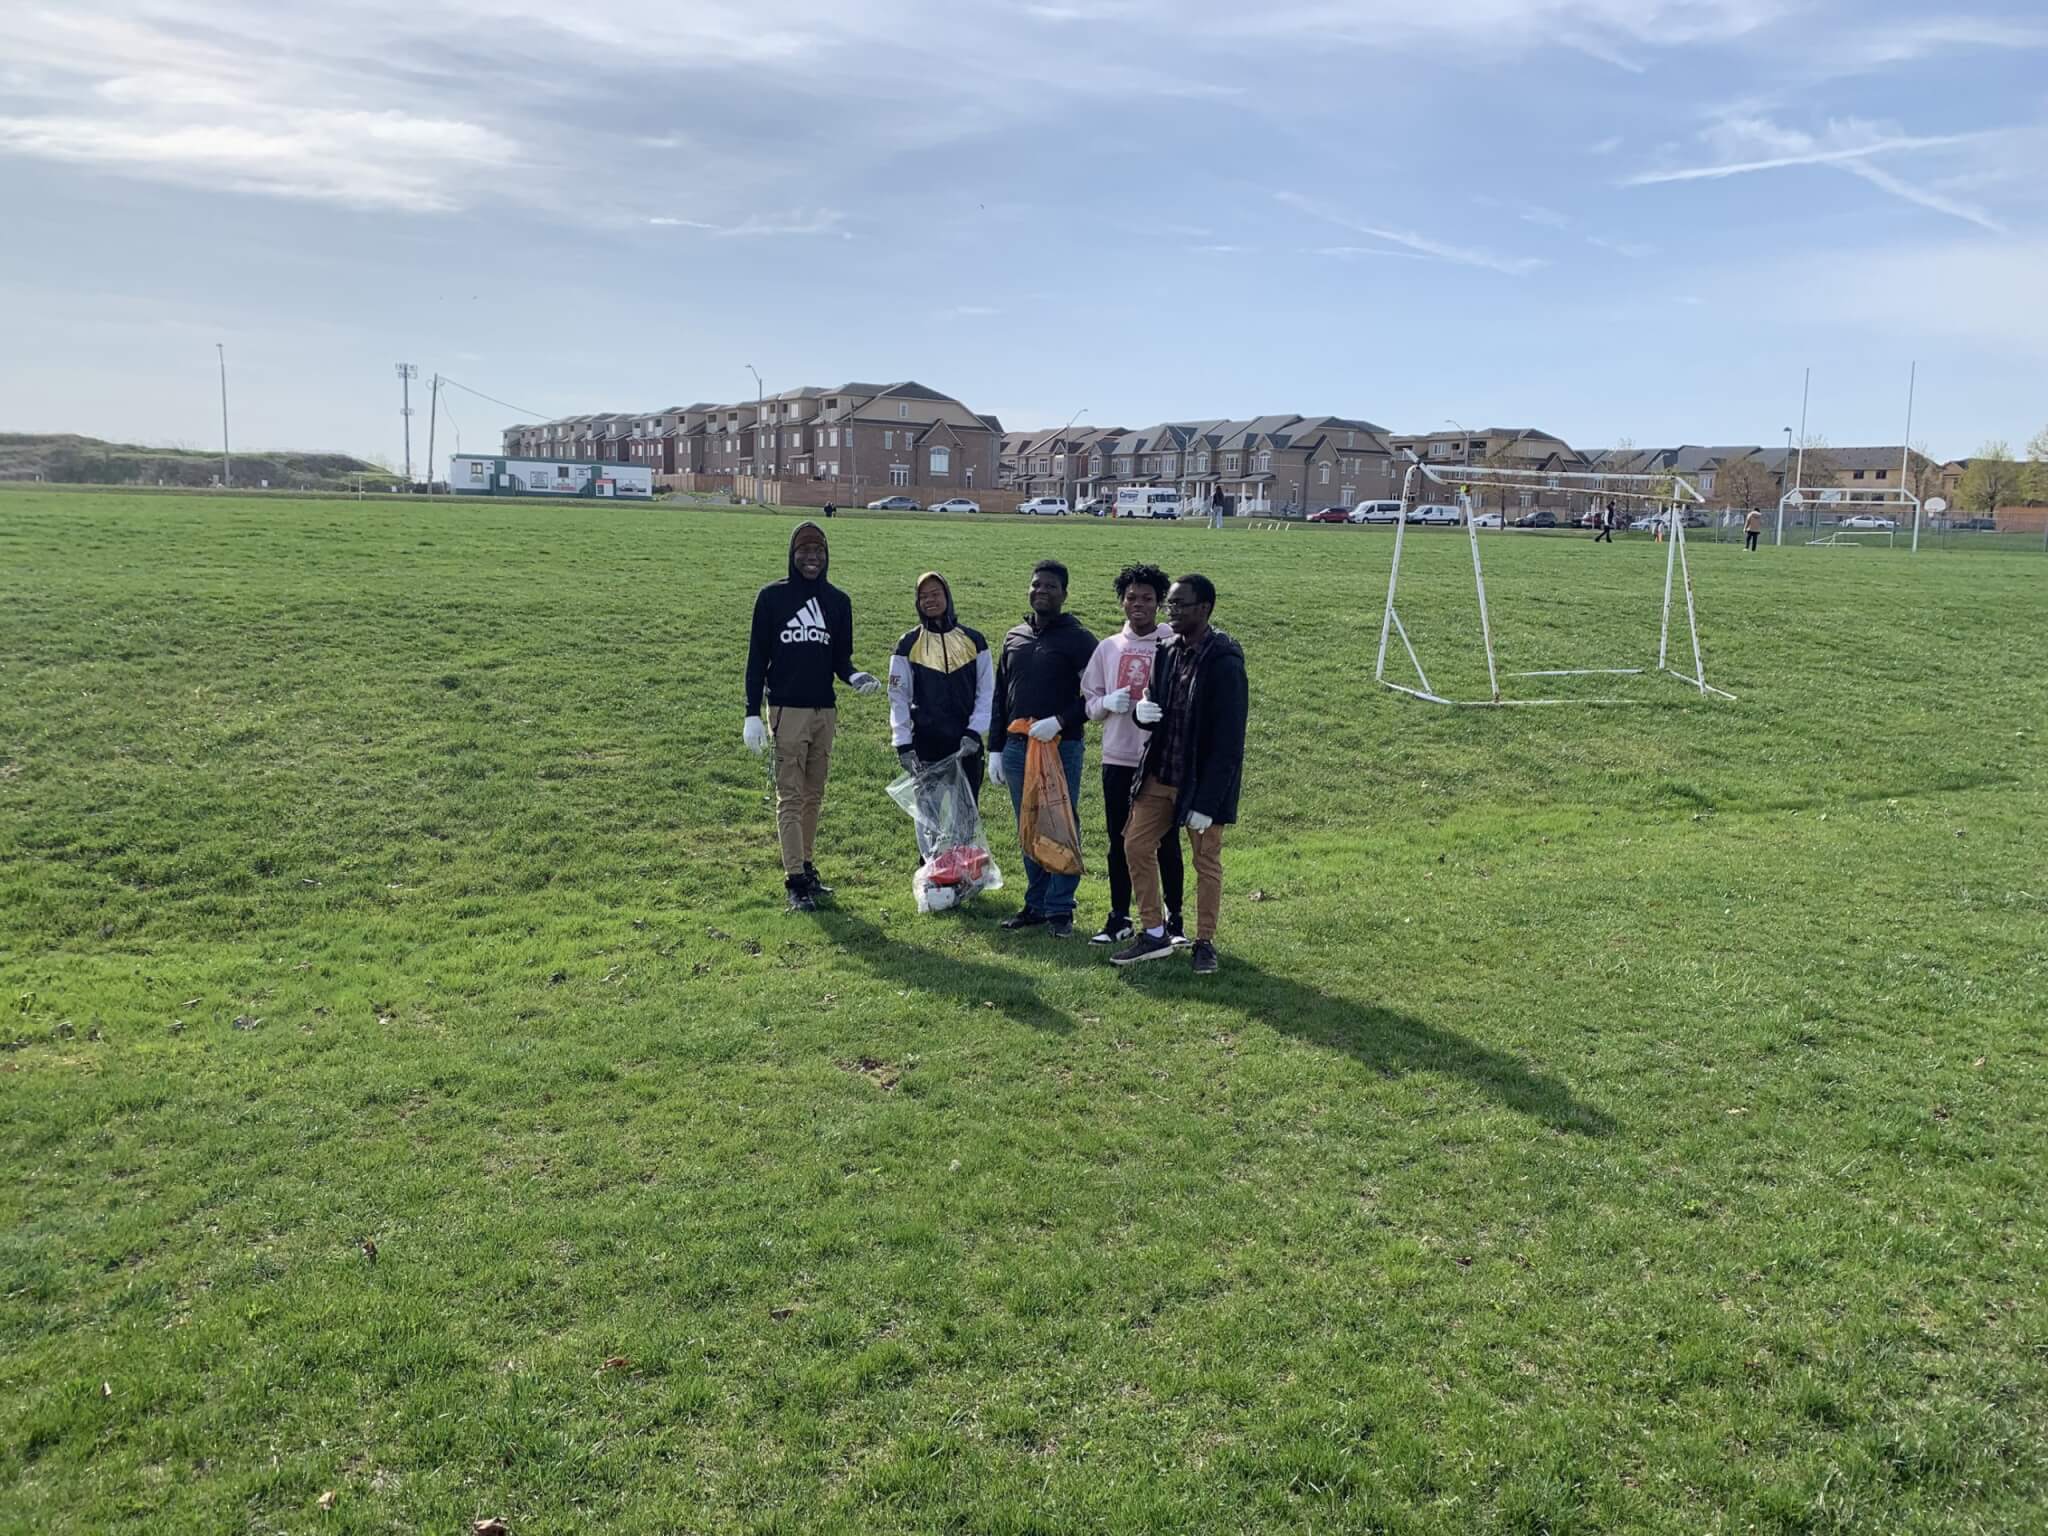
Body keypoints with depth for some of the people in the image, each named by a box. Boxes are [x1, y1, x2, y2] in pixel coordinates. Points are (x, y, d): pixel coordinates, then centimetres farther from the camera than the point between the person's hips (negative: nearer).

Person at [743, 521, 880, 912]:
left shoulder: (838, 601, 9)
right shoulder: (772, 597, 0)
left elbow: (841, 657, 13)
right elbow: (757, 657, 0)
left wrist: (853, 677, -11)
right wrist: (753, 713, -5)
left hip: (825, 710, 4)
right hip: (787, 710, -4)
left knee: (814, 795, 11)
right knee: (790, 798, -5)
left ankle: (807, 867, 21)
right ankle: (795, 881, -5)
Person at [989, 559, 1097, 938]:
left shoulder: (1078, 640, -2)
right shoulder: (1014, 638, 15)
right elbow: (1000, 697, 17)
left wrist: (1059, 721, -19)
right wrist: (995, 749, 13)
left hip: (1061, 748, -5)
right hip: (1017, 749, 5)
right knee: (1028, 831, 10)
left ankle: (1060, 910, 6)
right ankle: (1035, 905, 19)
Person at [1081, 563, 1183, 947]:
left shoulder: (1174, 646, -2)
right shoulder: (1108, 648, 9)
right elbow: (1090, 702, 12)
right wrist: (1108, 702, -9)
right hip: (1117, 758, 3)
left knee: (1166, 841, 4)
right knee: (1119, 842, 10)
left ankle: (1173, 917, 15)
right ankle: (1119, 918, 20)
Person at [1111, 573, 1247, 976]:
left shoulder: (1224, 663, -18)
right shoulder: (1170, 652, 4)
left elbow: (1228, 742, -19)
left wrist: (1206, 803, -21)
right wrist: (1141, 711, -11)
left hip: (1203, 780, -7)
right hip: (1160, 774, 7)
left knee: (1206, 862, 7)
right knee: (1136, 845, 8)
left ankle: (1205, 943, 22)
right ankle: (1155, 934, 21)